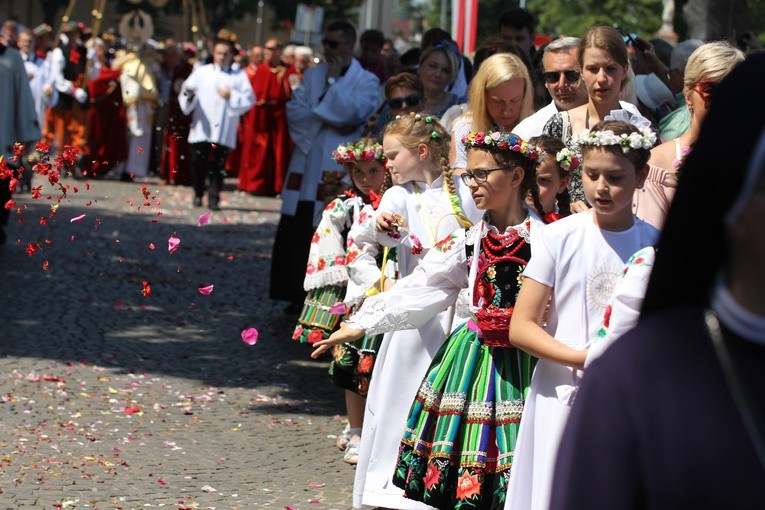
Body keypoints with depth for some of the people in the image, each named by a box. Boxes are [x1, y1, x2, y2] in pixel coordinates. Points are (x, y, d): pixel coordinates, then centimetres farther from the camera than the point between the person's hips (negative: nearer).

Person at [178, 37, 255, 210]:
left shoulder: (239, 76, 10)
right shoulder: (201, 72, 13)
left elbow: (249, 99, 2)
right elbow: (187, 89, 4)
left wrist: (232, 96, -11)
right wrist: (188, 93, -18)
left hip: (224, 130, -1)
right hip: (201, 128, 1)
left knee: (218, 165, -4)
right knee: (198, 163, 1)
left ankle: (214, 197, 0)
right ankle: (198, 194, 15)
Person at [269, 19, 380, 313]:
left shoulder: (366, 81, -1)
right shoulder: (312, 75, 13)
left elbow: (352, 113, -16)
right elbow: (294, 112, 4)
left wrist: (334, 80, -9)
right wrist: (326, 123, -10)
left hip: (340, 170, -5)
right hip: (306, 166, 5)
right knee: (295, 234, 5)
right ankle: (298, 295, 15)